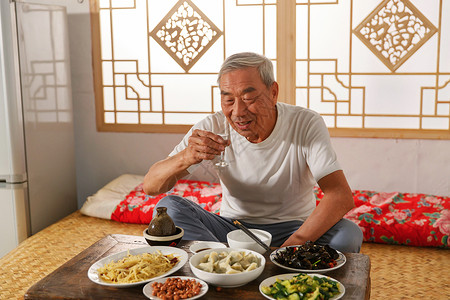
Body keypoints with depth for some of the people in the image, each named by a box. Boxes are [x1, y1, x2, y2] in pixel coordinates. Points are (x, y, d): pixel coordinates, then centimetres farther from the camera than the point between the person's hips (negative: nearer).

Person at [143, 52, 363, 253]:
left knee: (349, 234, -30)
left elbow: (341, 197, -24)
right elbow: (150, 186, -13)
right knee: (168, 207, -21)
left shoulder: (307, 124, -16)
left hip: (292, 230, -1)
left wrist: (290, 249, -35)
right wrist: (186, 158, -35)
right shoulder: (213, 128, -11)